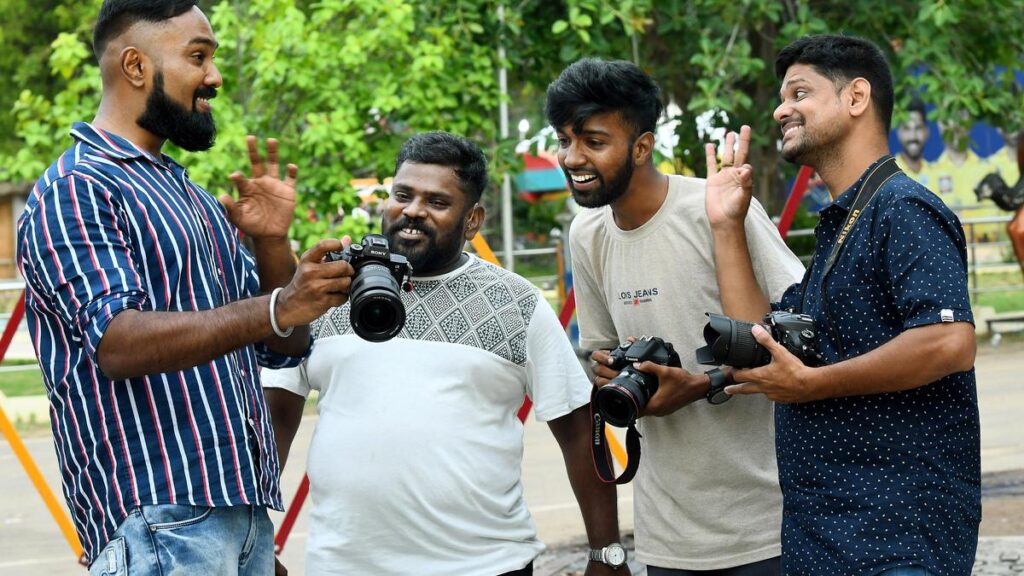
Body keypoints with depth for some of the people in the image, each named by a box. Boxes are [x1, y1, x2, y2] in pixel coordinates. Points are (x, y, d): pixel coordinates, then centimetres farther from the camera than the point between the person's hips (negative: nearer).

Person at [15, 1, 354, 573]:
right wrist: (276, 309, -30)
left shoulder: (198, 201, 21)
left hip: (245, 506, 8)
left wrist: (273, 244, 0)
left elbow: (285, 349, 18)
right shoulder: (75, 191, -6)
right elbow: (118, 342, -21)